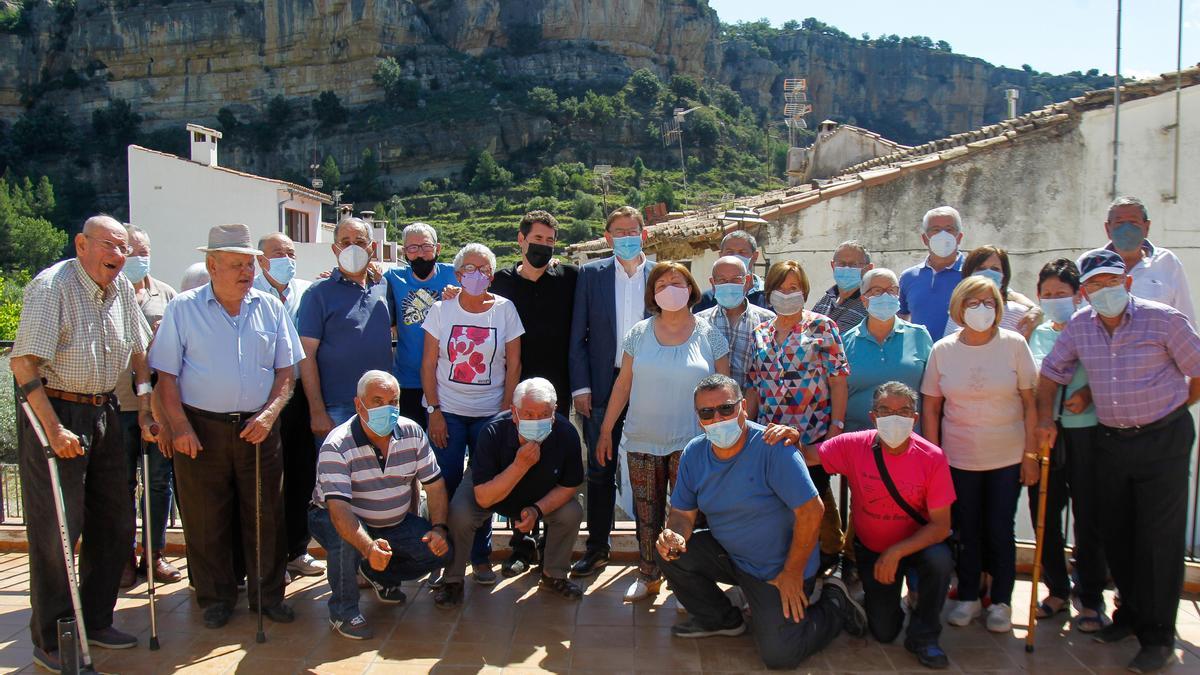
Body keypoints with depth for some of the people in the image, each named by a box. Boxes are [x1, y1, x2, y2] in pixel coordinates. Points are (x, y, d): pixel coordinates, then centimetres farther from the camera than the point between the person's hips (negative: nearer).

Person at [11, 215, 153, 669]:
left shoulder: (122, 288, 6)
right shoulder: (51, 286, -14)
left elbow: (138, 353, 16)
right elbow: (24, 362, -19)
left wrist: (145, 410, 9)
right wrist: (53, 429, -23)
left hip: (104, 414, 7)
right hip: (54, 414, -7)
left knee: (115, 523, 11)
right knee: (56, 531, 0)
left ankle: (95, 622, 27)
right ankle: (50, 642, 14)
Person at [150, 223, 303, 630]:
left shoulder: (271, 309, 7)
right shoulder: (183, 309, 0)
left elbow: (286, 369, 7)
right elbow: (166, 375, -1)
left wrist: (269, 413, -7)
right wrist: (179, 426, -10)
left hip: (258, 428, 2)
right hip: (202, 428, -2)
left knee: (266, 515, 7)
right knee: (206, 520, 6)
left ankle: (268, 593, 21)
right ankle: (216, 597, 22)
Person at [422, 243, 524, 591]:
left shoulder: (505, 310, 0)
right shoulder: (441, 310, 1)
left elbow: (514, 366, 3)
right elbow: (428, 364, 2)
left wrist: (506, 412, -2)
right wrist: (434, 411, -4)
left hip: (490, 414, 0)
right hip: (447, 412, 0)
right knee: (445, 487, 0)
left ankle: (481, 557, 20)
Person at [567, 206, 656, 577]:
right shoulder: (591, 274, 4)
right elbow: (578, 336, 3)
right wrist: (580, 386, -4)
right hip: (603, 384, 1)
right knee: (600, 469, 9)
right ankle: (597, 547, 21)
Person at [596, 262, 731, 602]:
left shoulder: (709, 335, 1)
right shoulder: (639, 333, 4)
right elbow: (623, 384, 7)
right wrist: (606, 430, 6)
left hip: (690, 443, -2)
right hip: (642, 443, 2)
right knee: (646, 514, 9)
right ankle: (649, 576, 24)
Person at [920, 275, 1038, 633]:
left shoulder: (1014, 344, -5)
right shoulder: (942, 350, -2)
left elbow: (1030, 403, -2)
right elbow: (930, 408, 2)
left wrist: (1031, 454, -5)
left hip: (1007, 458, -1)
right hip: (958, 459, 1)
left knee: (1000, 530, 6)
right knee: (966, 530, 10)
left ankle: (1001, 602, 23)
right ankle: (967, 597, 27)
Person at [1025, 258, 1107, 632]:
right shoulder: (1038, 334, 11)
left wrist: (1088, 393, -17)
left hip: (1086, 430, -4)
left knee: (1088, 515, 2)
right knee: (1044, 512, 8)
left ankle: (1091, 597, 14)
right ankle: (1058, 589, 24)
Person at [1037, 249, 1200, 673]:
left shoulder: (1163, 319, -12)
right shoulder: (1079, 326, 0)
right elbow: (1051, 372, 13)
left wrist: (1164, 410, 3)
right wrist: (1046, 418, 4)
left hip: (1163, 440, -4)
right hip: (1110, 442, 4)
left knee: (1159, 538, -1)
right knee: (1116, 534, 12)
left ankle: (1158, 636, 11)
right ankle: (1130, 613, 32)